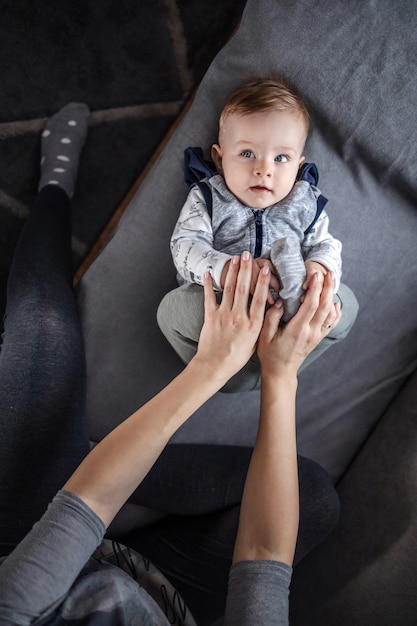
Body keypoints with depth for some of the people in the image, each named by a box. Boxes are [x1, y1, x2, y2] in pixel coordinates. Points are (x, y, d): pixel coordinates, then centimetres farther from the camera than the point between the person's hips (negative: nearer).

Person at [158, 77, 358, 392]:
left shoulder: (307, 204, 2)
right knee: (172, 307, -28)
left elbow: (326, 246, 2)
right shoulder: (206, 200, -5)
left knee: (345, 302, -18)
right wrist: (229, 272, -37)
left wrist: (319, 268, -26)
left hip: (288, 306, 3)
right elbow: (186, 248, -16)